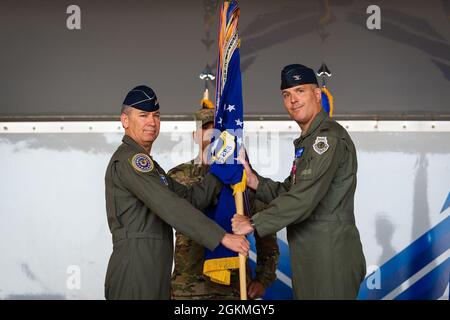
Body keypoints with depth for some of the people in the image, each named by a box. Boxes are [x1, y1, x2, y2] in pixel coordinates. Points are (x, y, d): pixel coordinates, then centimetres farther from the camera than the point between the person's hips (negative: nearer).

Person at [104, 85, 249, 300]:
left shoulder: (146, 163, 23)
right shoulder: (128, 159, -10)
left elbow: (191, 198, 14)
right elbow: (170, 207, -19)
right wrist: (222, 236, -20)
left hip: (154, 275, 10)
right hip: (134, 273, -10)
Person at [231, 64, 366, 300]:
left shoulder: (328, 137, -14)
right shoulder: (307, 141, 20)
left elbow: (303, 198, -22)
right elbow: (288, 191, 16)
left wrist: (253, 224, -14)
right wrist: (254, 181, -1)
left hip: (331, 256, -10)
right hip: (311, 256, 10)